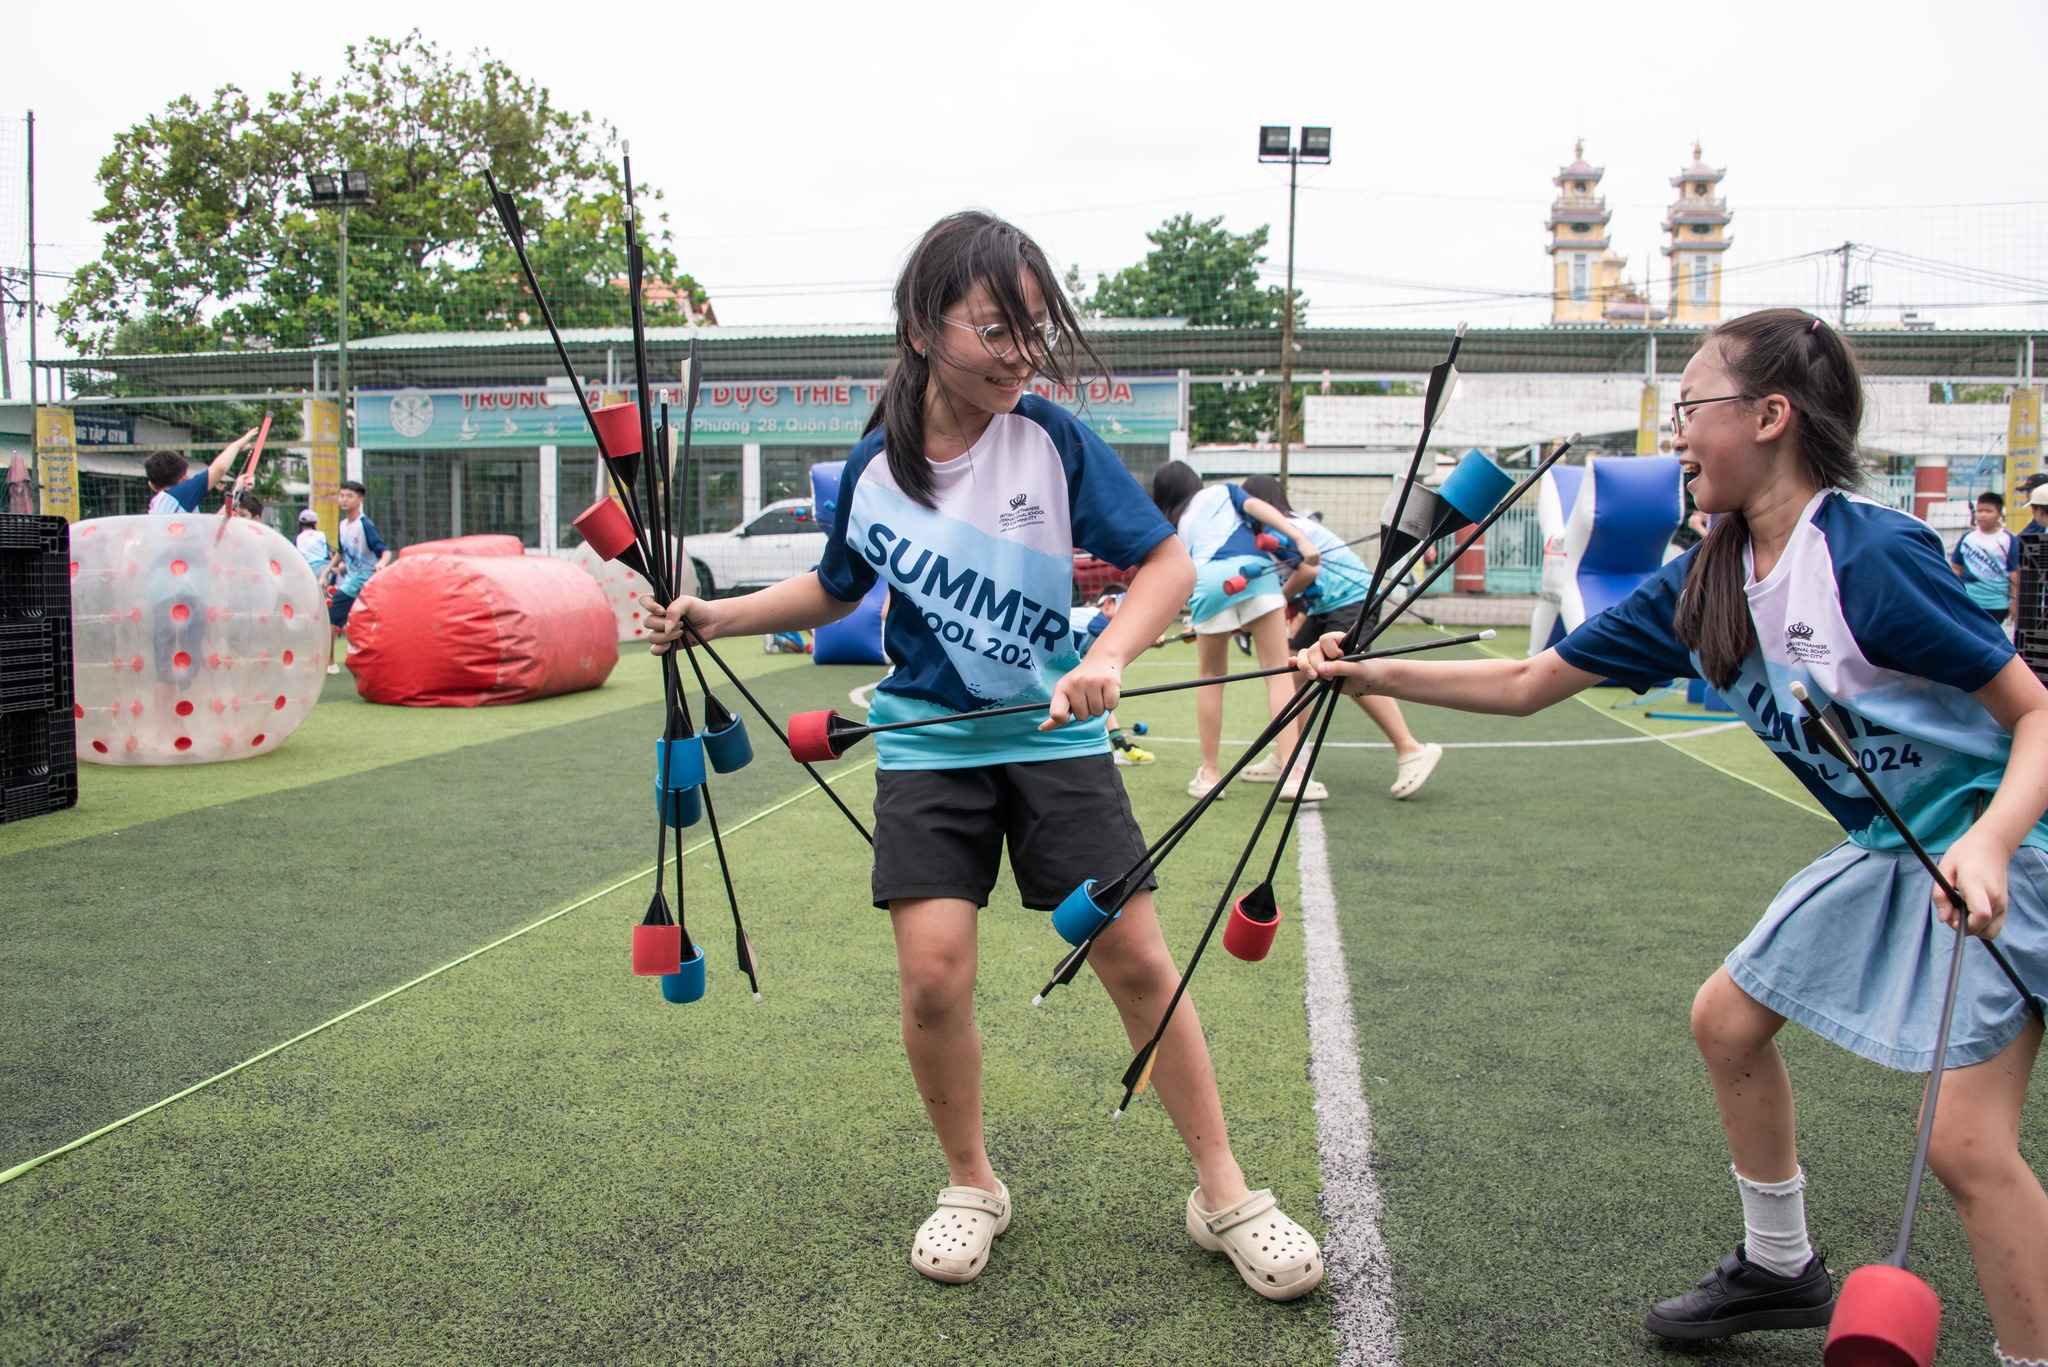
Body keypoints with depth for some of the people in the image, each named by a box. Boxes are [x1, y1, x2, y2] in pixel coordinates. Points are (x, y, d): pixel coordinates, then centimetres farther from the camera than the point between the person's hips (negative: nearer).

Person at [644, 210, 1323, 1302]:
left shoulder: (1052, 438, -10)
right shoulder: (876, 464, -3)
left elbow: (1168, 559, -9)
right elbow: (836, 588, 15)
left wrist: (1108, 657, -26)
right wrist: (712, 617, 5)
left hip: (1054, 736, -1)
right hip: (928, 745, 1)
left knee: (1135, 958, -2)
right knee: (933, 971, -10)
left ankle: (1224, 1197, 15)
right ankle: (970, 1187, 18)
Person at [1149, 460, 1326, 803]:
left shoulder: (1176, 526, 33)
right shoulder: (1222, 491, 28)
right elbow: (1257, 507, 8)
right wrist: (1300, 538, -3)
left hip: (1207, 582, 2)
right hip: (1252, 570, -2)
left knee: (1211, 677, 18)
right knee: (1279, 671, -1)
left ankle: (1209, 773, 19)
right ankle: (1293, 773, -11)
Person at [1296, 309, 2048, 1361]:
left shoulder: (1874, 555, -26)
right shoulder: (1700, 585, -3)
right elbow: (1527, 683, 0)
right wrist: (1375, 675, -5)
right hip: (1892, 849, 8)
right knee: (1727, 1018, 14)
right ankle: (1780, 1269, 33)